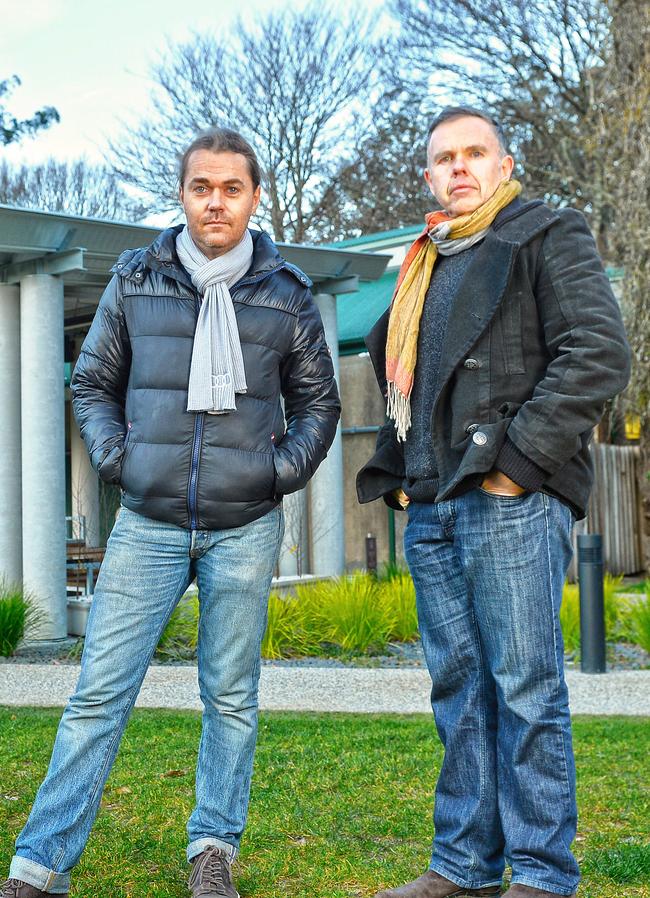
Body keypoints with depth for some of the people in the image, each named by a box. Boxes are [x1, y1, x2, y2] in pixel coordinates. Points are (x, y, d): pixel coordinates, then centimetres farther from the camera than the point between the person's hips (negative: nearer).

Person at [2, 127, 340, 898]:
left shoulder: (286, 294, 6)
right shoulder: (136, 280, 5)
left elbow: (318, 402, 15)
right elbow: (92, 385, 13)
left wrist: (282, 469, 1)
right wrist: (115, 458, -1)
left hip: (244, 527, 1)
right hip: (148, 523, 0)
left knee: (231, 697, 6)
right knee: (99, 693, -2)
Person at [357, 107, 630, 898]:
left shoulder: (547, 236, 2)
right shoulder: (423, 266, 23)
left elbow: (598, 355, -10)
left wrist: (518, 459, -15)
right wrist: (396, 472, 15)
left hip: (510, 503, -7)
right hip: (431, 507, 7)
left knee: (525, 688, -5)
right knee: (459, 689, 10)